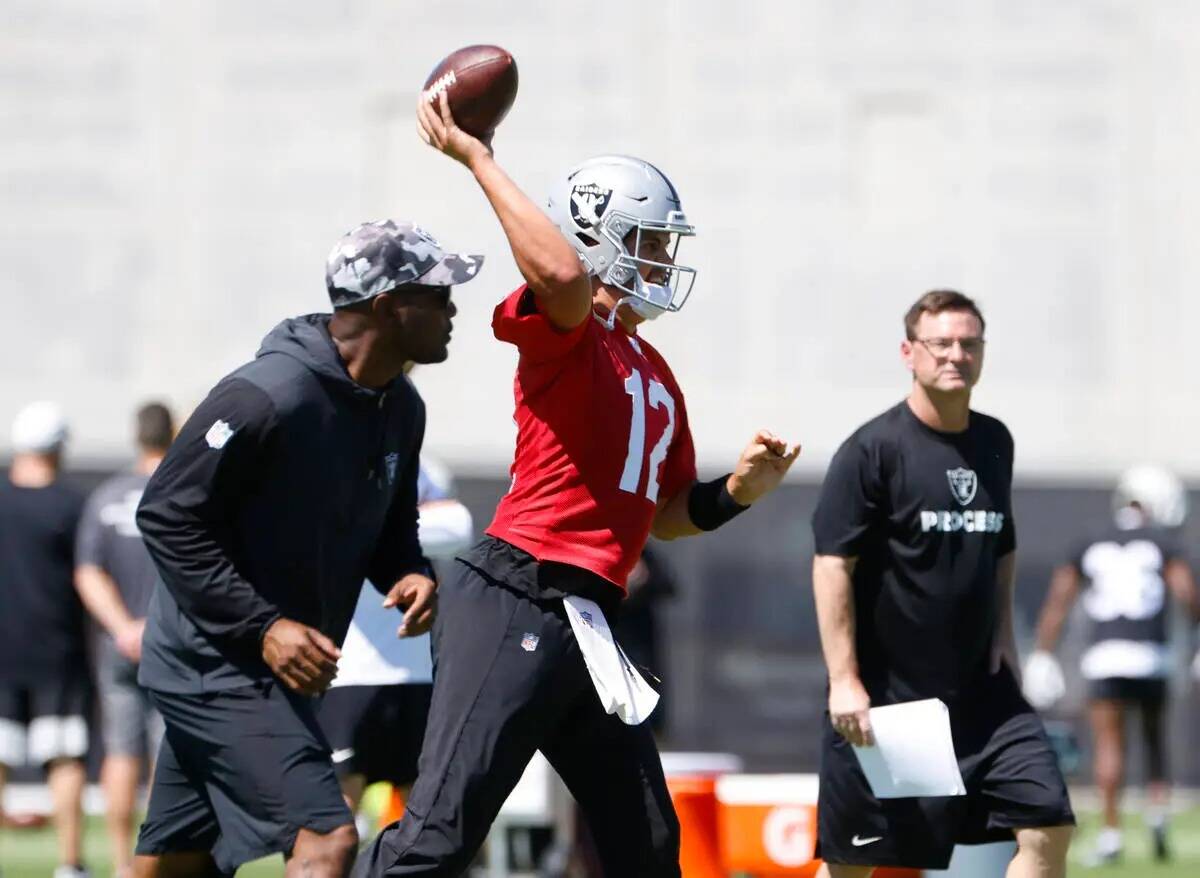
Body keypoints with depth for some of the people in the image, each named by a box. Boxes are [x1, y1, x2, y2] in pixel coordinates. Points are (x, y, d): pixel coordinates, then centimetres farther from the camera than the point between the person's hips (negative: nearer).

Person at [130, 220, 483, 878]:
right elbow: (167, 516, -18)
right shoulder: (267, 397, -22)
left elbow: (387, 529, 21)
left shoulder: (400, 410, 7)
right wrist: (262, 627, -21)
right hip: (213, 665, -9)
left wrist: (408, 575, -3)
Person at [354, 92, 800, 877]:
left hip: (584, 623, 10)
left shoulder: (654, 372, 21)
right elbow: (563, 273, -32)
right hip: (517, 605, -10)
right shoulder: (562, 330, -6)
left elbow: (668, 512, 27)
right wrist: (477, 158, -23)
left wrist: (737, 492, 8)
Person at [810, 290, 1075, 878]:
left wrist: (1002, 633, 12)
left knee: (1047, 828, -8)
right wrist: (843, 681, -18)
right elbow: (832, 566, -12)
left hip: (981, 688, 5)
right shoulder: (873, 450, -9)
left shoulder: (994, 443, 10)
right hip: (884, 691, -5)